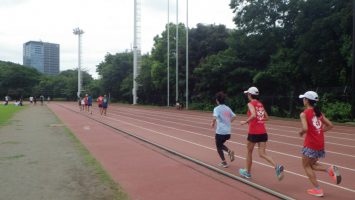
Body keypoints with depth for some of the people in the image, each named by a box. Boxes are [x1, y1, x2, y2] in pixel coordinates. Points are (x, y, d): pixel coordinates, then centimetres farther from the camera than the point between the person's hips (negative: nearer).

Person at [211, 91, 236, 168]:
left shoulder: (217, 108, -11)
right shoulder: (227, 108, 8)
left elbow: (215, 118, -27)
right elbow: (234, 116, 11)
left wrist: (213, 123, -10)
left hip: (220, 132, -6)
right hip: (228, 132, 6)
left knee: (219, 147, 15)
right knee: (221, 144, 27)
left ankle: (224, 162, 16)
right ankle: (229, 151, 2)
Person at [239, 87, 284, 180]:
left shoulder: (250, 104, -8)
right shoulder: (260, 104, 13)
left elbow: (253, 115, -25)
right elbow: (266, 117, 18)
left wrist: (245, 122, -13)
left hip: (253, 132, -6)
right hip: (263, 132, 6)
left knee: (249, 151, 15)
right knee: (262, 154, 4)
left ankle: (248, 172, 29)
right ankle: (277, 167, -19)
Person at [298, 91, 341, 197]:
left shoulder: (304, 114, -12)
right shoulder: (319, 112, 9)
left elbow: (305, 129, -24)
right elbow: (330, 125, 10)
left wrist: (301, 132, -4)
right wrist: (319, 132, 13)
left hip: (310, 144, -7)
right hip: (320, 144, 7)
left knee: (306, 166, 11)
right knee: (312, 164, 23)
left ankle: (318, 190, 9)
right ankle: (330, 169, -3)